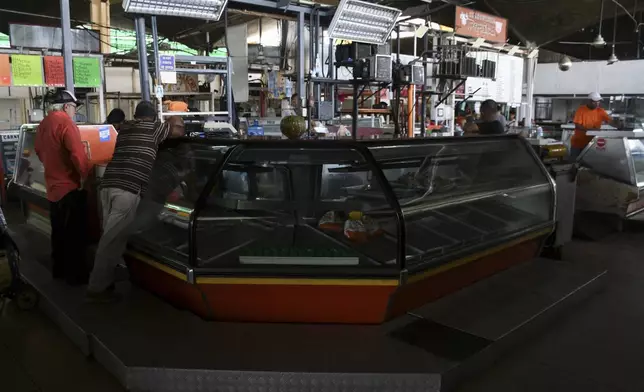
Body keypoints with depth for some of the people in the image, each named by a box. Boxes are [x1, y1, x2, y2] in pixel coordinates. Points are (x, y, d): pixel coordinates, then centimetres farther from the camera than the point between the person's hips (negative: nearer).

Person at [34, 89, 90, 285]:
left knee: (59, 232, 18)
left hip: (53, 186, 9)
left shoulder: (43, 124, 9)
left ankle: (59, 270, 29)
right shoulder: (65, 122, -17)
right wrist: (85, 176, -13)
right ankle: (76, 275, 8)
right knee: (75, 234, 1)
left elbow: (39, 151, 21)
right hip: (70, 187, -8)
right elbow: (78, 154, -25)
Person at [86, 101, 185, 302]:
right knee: (113, 239, -6)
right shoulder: (153, 128, 8)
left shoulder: (124, 128, 26)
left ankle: (105, 281, 18)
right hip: (129, 188, -7)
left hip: (108, 184, 7)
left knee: (110, 236, 14)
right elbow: (179, 131, 16)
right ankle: (97, 288, -5)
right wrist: (175, 120, 39)